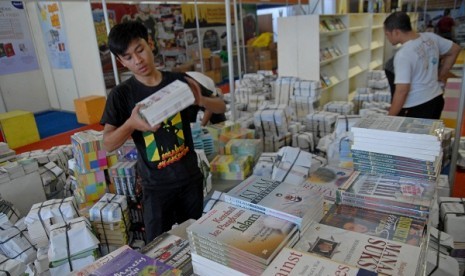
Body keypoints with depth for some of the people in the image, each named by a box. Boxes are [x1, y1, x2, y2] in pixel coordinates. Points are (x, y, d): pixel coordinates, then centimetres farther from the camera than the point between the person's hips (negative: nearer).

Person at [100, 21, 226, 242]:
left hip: (190, 177, 2)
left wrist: (201, 100, -22)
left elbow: (221, 107, 1)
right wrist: (132, 123, -32)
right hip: (156, 185, -1)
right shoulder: (121, 94, -8)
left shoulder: (179, 81, -4)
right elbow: (108, 144, -12)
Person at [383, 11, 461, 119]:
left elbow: (402, 91, -26)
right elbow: (455, 49, 16)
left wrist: (390, 118, -17)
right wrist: (441, 75, 19)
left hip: (416, 108, -8)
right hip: (436, 99, 8)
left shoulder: (403, 55, -24)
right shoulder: (430, 37, -1)